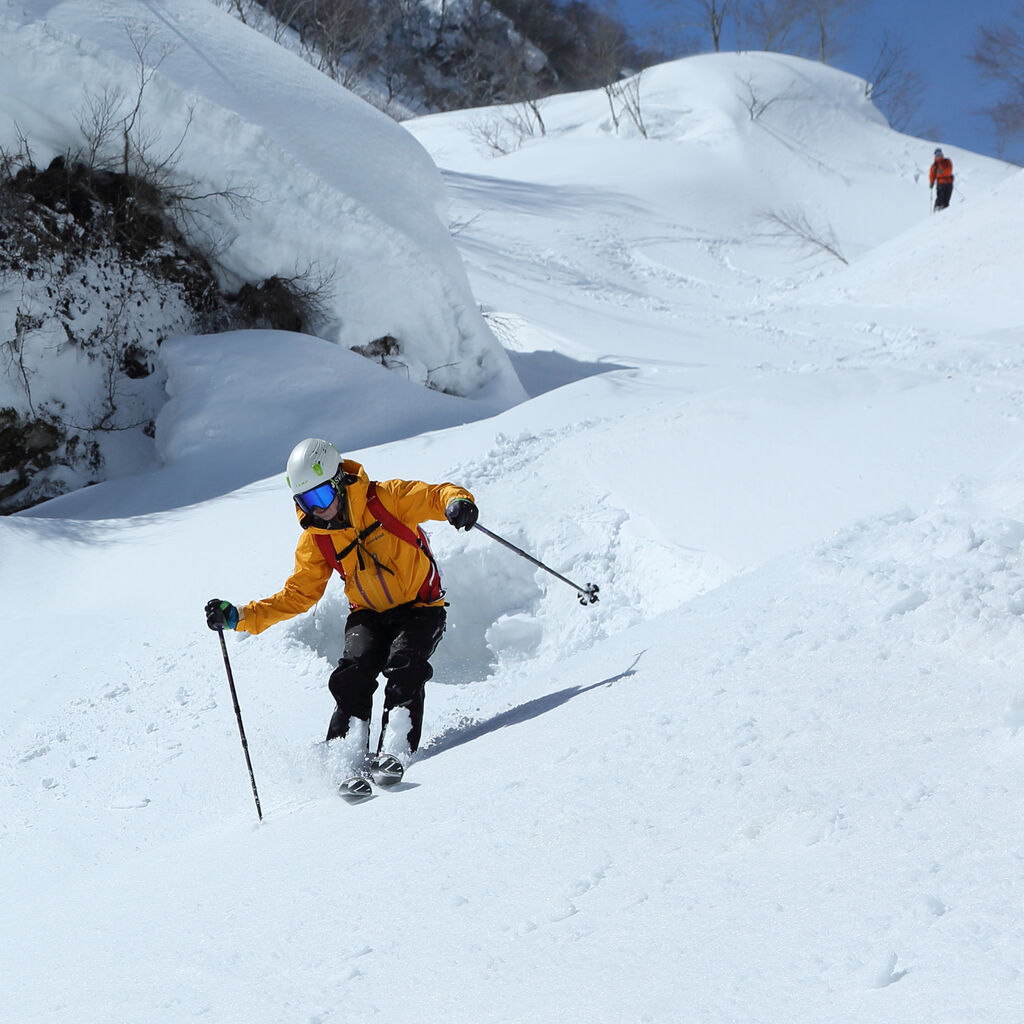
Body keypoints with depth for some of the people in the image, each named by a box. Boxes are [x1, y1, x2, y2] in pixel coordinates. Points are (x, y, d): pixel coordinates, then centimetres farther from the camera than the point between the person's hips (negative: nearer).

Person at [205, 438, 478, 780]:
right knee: (355, 669, -24)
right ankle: (348, 761, -26)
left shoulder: (386, 498, -14)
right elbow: (298, 595, 3)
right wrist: (241, 617, -8)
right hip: (368, 615, 3)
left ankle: (393, 753, -30)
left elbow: (437, 496, -16)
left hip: (419, 609, -3)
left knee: (403, 665, -29)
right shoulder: (315, 540, -2)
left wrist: (457, 502, -42)